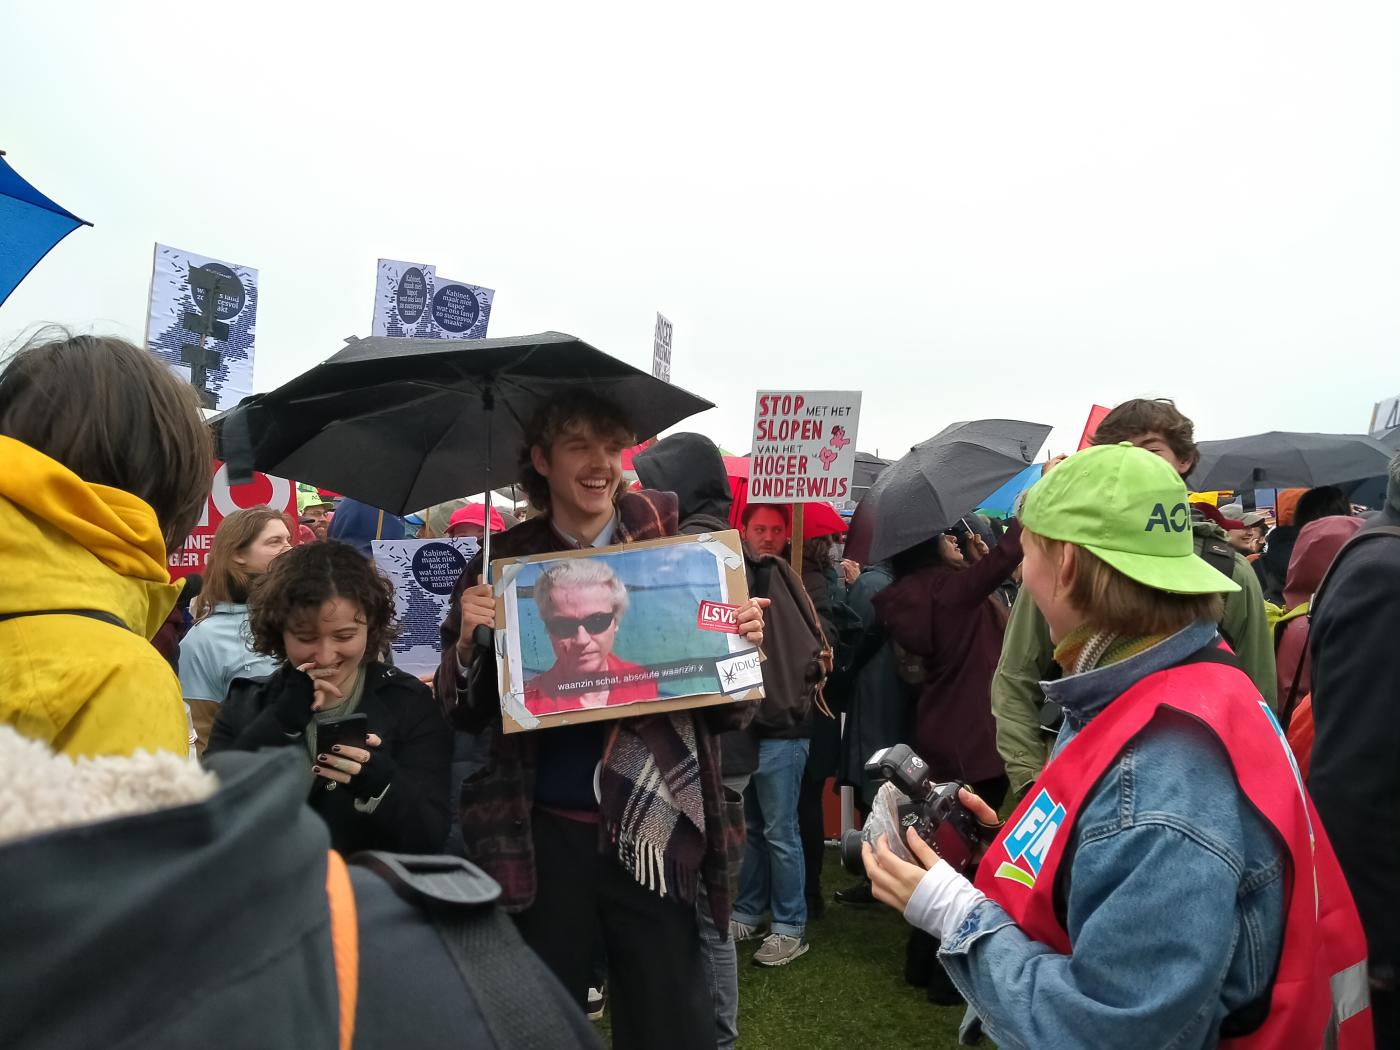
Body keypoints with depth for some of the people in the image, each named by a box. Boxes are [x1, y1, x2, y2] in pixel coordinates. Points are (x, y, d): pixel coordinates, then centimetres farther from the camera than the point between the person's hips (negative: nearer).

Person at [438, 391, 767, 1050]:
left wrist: (743, 646, -15)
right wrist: (469, 639, -16)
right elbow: (463, 716, 3)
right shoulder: (504, 563, 0)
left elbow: (724, 714, 5)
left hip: (653, 829, 0)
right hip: (540, 832, 1)